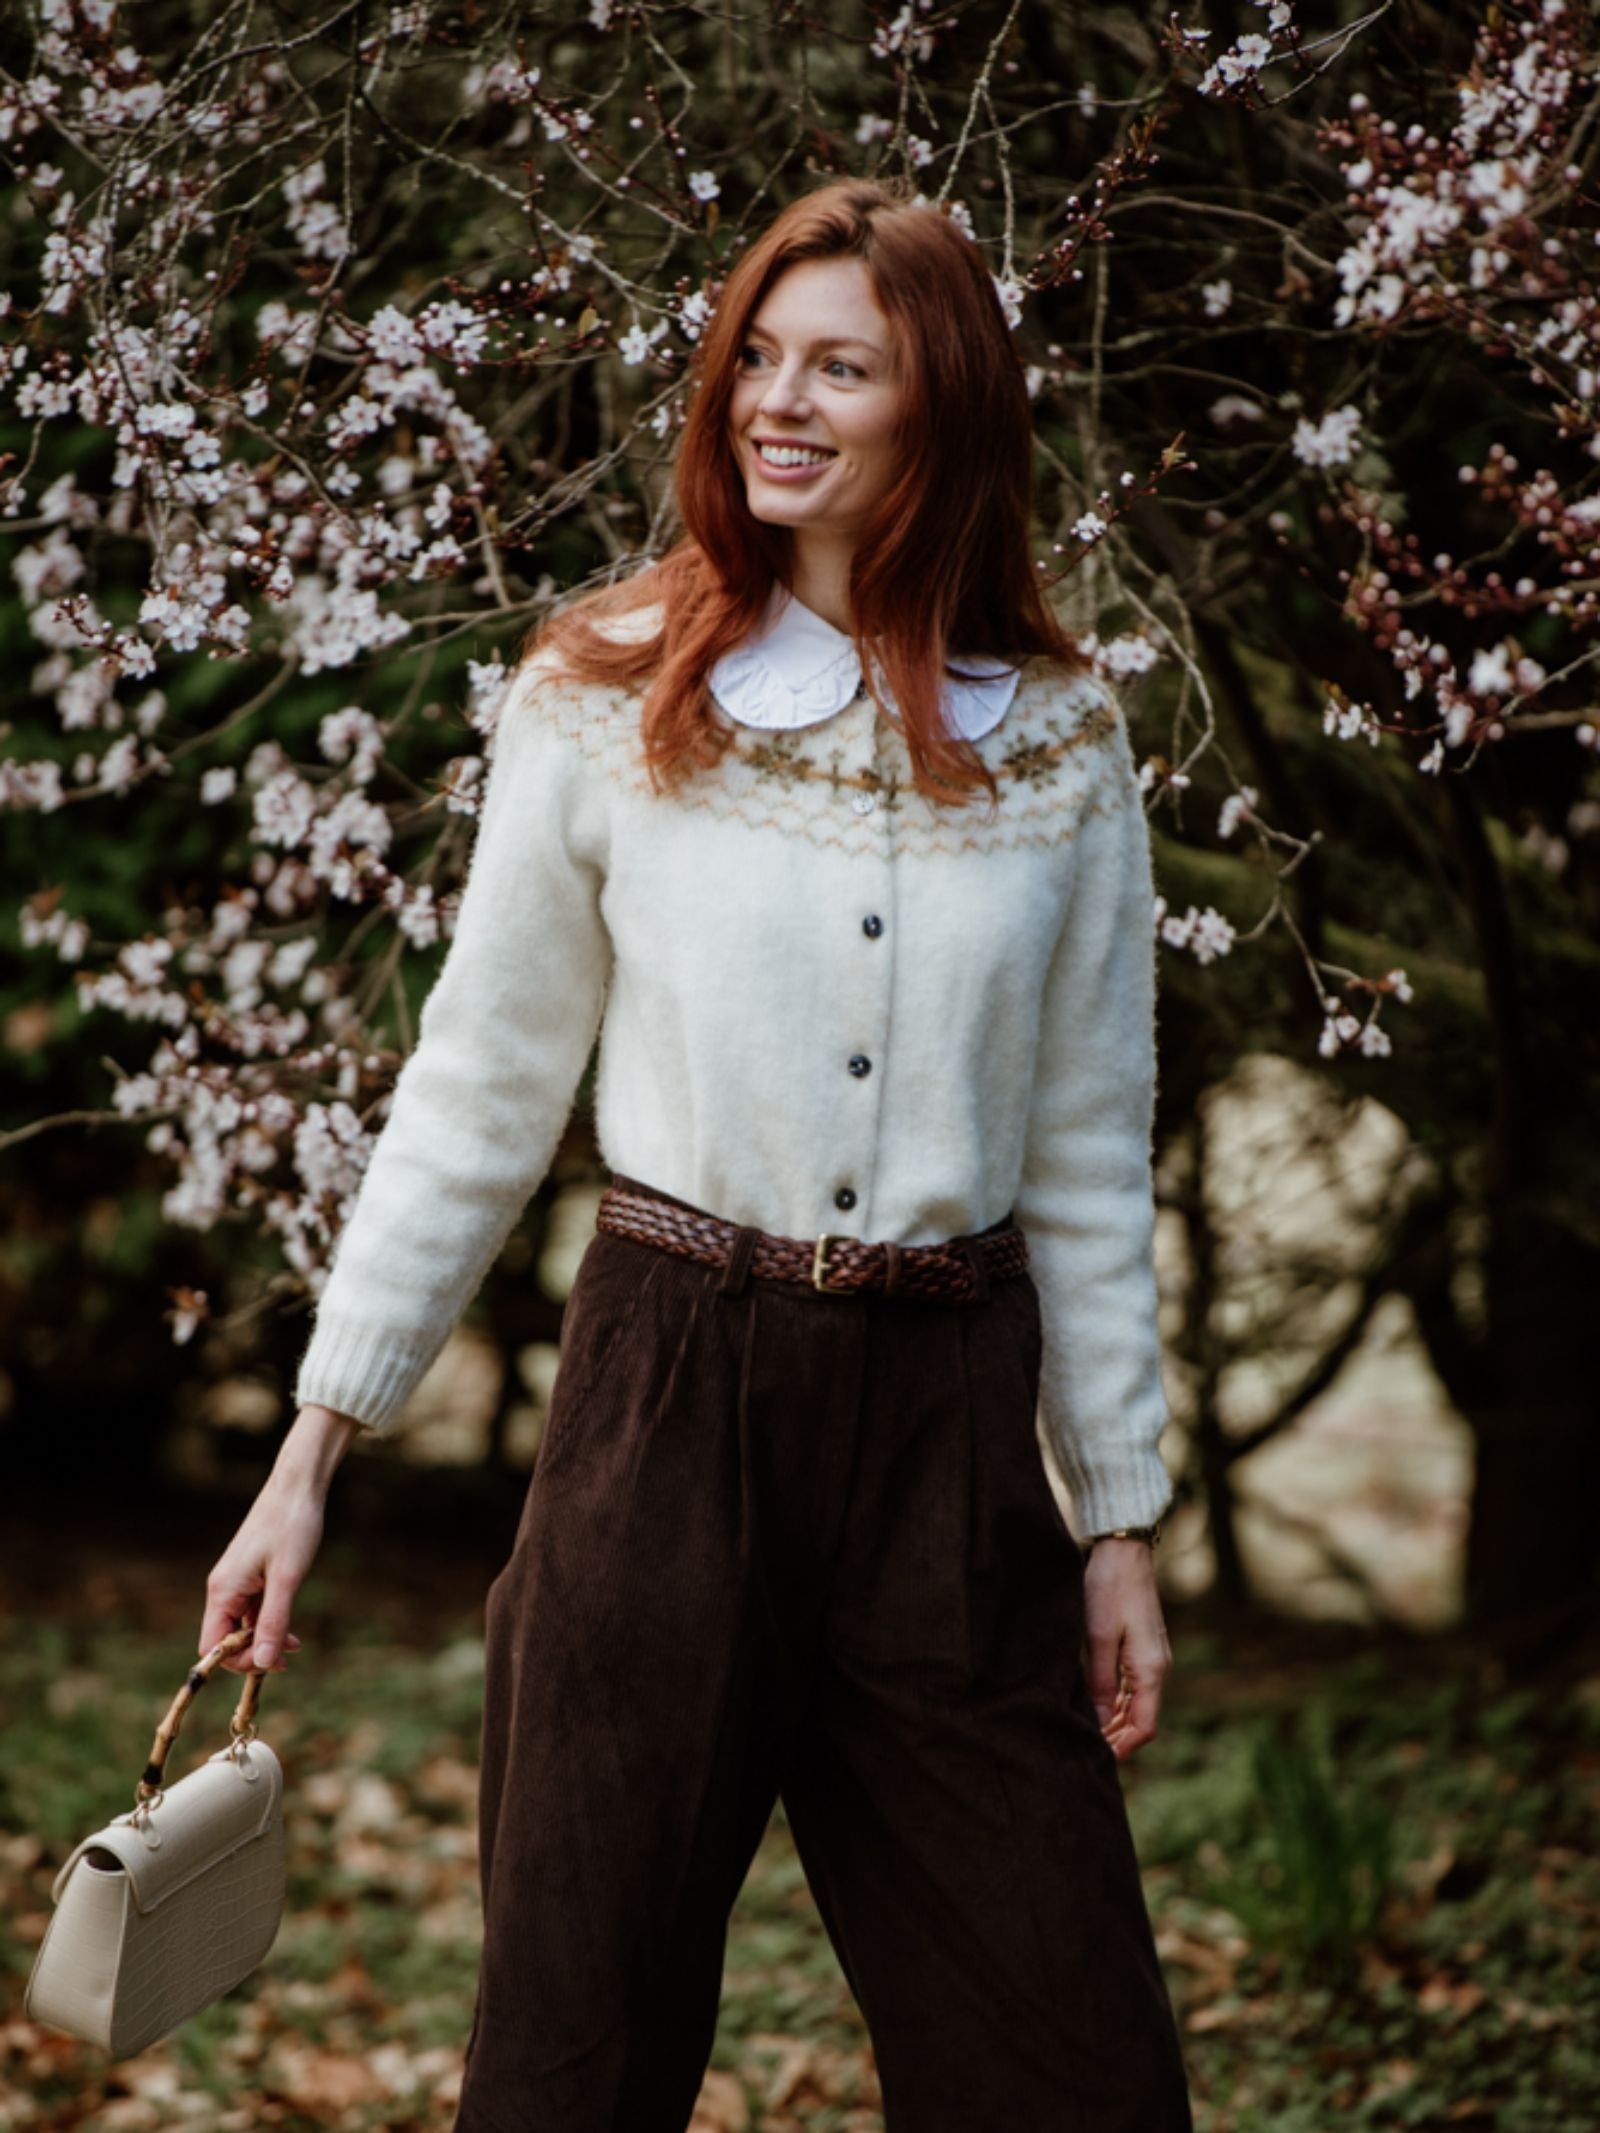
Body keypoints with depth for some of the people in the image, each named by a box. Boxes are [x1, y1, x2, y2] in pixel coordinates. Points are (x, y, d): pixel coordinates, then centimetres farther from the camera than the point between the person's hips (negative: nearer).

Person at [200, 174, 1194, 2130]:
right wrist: (315, 1450, 3)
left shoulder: (1061, 746, 6)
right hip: (671, 1396, -1)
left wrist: (1123, 1519, 9)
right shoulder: (606, 701, 1)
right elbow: (475, 1100, 5)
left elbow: (1089, 1161, 10)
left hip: (953, 1422, 2)